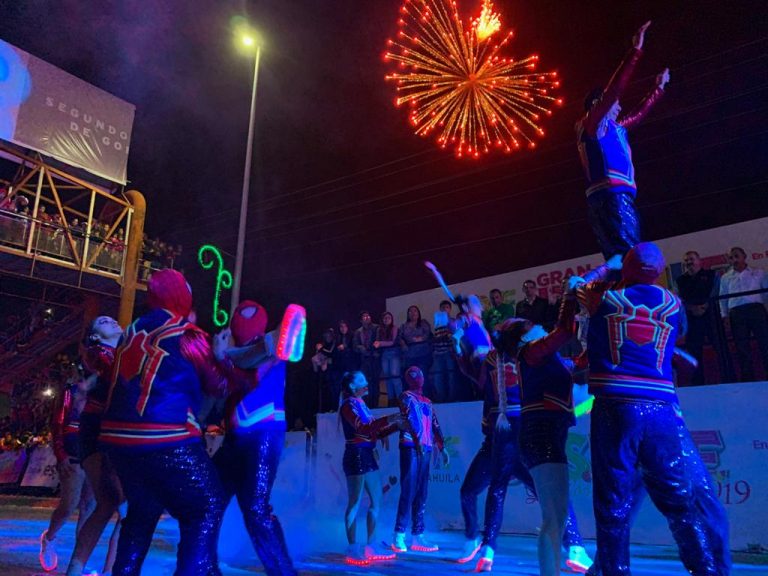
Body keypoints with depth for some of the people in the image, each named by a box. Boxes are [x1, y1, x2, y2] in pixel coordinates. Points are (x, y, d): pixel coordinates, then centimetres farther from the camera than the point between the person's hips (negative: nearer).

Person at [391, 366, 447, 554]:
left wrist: (442, 447, 12)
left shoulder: (427, 401, 22)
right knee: (409, 491, -11)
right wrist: (418, 441, -26)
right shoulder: (406, 397, 2)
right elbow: (410, 418, -13)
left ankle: (418, 536, 8)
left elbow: (435, 426, 20)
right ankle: (399, 536, -8)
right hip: (411, 448, -7)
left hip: (425, 449, 7)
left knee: (421, 494, 5)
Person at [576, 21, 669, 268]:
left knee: (619, 258, 0)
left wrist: (658, 88, 55)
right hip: (611, 194, -10)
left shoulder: (611, 127, 31)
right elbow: (614, 88, -4)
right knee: (629, 255, -23)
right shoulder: (593, 122, 7)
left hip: (611, 196, 10)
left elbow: (638, 114, 46)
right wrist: (636, 50, -5)